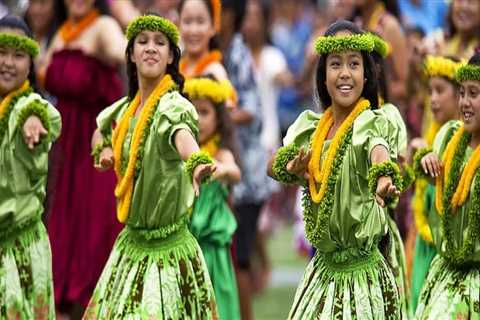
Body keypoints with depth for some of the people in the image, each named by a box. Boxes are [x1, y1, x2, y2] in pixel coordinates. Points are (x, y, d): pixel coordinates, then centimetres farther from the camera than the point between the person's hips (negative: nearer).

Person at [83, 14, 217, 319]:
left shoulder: (173, 105, -17)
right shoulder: (125, 109, 5)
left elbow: (182, 132, -41)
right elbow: (100, 130, 29)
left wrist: (196, 163, -62)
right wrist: (104, 149, 7)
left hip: (169, 248, -7)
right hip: (131, 243, 7)